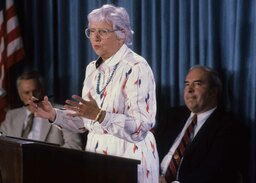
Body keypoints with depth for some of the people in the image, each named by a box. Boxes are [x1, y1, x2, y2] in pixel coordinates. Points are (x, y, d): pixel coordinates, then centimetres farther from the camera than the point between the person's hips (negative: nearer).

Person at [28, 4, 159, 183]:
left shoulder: (136, 67, -14)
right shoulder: (93, 68, 10)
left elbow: (142, 126, -23)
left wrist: (99, 115, -34)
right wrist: (54, 115, 0)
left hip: (127, 158, -7)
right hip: (96, 152, 7)